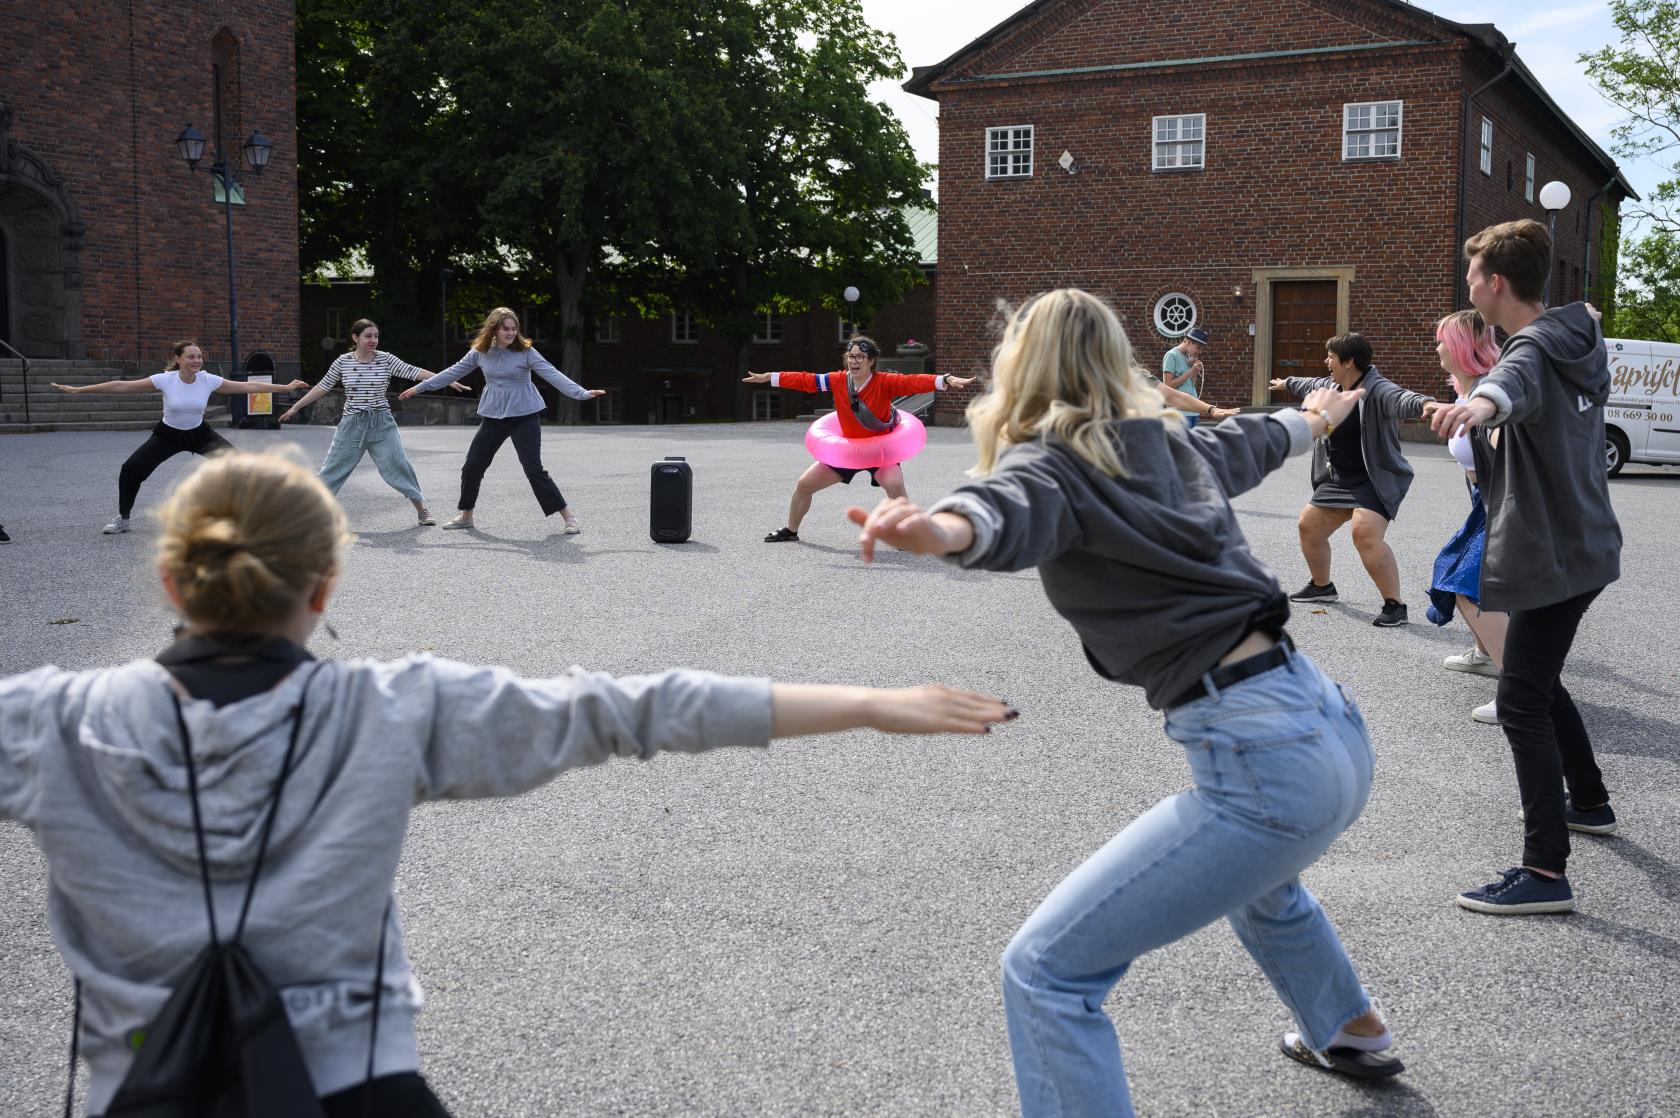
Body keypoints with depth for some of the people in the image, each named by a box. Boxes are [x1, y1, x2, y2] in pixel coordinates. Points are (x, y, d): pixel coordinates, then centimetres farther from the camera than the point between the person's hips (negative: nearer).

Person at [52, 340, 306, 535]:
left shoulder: (209, 380, -19)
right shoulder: (164, 380, -23)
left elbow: (248, 386, -15)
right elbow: (122, 386, -20)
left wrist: (286, 387, -17)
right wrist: (78, 390, -20)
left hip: (199, 434, 1)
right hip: (168, 434, -1)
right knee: (130, 470, -12)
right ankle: (123, 520, 12)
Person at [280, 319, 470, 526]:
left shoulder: (386, 360, -3)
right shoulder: (343, 361, -1)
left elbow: (416, 372, -9)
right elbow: (322, 387, 7)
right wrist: (295, 407, 9)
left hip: (382, 423, 0)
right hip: (352, 424, 1)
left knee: (398, 466, -5)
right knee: (332, 470, 4)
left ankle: (422, 510, 4)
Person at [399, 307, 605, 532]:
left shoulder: (525, 351, -9)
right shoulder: (480, 352, 2)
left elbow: (552, 374, -17)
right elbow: (453, 372, 11)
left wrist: (582, 392, -29)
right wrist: (420, 387, 13)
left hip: (524, 416, -4)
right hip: (493, 417, 4)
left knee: (534, 470, -12)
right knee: (472, 466, 6)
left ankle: (568, 517, -5)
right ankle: (465, 515, 26)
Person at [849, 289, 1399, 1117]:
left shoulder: (1054, 463, -7)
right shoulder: (1173, 445, 15)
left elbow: (1013, 511, -32)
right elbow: (1250, 441, 38)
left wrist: (940, 529, -54)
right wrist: (1312, 419, 60)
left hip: (1264, 763, -9)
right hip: (1335, 729, 9)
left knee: (1046, 970, -4)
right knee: (1256, 881, 41)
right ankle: (1355, 1036, 64)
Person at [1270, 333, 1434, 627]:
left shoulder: (1376, 390, -22)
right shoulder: (1332, 386, 8)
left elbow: (1400, 398, -43)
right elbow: (1313, 384, 31)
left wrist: (1424, 404, -66)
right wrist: (1288, 383, 51)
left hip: (1376, 480, -10)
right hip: (1340, 479, 10)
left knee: (1366, 534, -29)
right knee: (1308, 526, 17)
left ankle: (1395, 605, -20)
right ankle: (1321, 586, 41)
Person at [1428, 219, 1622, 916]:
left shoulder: (1535, 350, -21)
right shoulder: (1577, 342, 10)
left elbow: (1517, 379, -49)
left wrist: (1483, 401, -68)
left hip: (1554, 558, -10)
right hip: (1583, 546, 10)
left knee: (1521, 702, -9)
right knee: (1540, 683, 25)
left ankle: (1546, 871, -9)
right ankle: (1588, 802, 41)